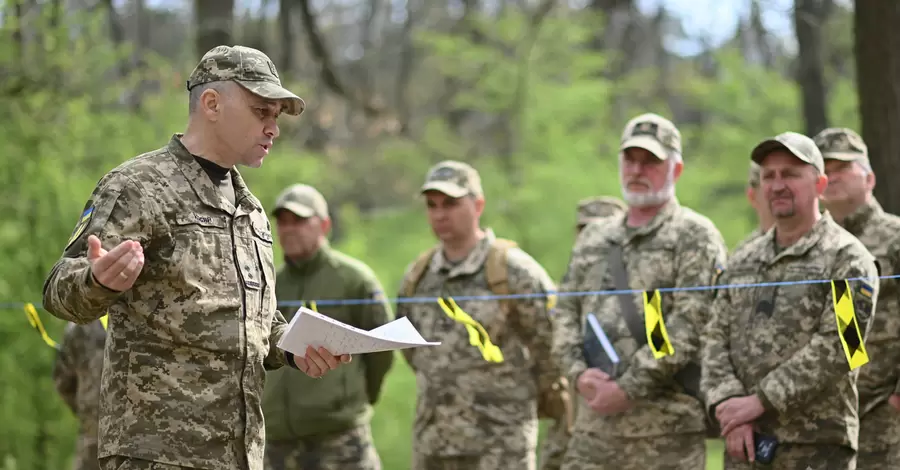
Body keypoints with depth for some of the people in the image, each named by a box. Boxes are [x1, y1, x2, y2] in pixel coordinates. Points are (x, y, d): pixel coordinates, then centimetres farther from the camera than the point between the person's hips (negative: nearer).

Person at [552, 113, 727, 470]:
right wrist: (579, 371, -5)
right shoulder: (593, 240, 18)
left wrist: (628, 387, -16)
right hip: (594, 423, 6)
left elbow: (689, 326, -12)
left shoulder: (695, 237, -2)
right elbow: (565, 313, 15)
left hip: (667, 423, -6)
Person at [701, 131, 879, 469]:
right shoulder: (742, 262, 16)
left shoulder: (847, 259, -3)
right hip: (743, 442, 6)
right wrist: (728, 405, -8)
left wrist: (761, 401, -16)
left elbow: (836, 347, -14)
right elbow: (715, 340, 10)